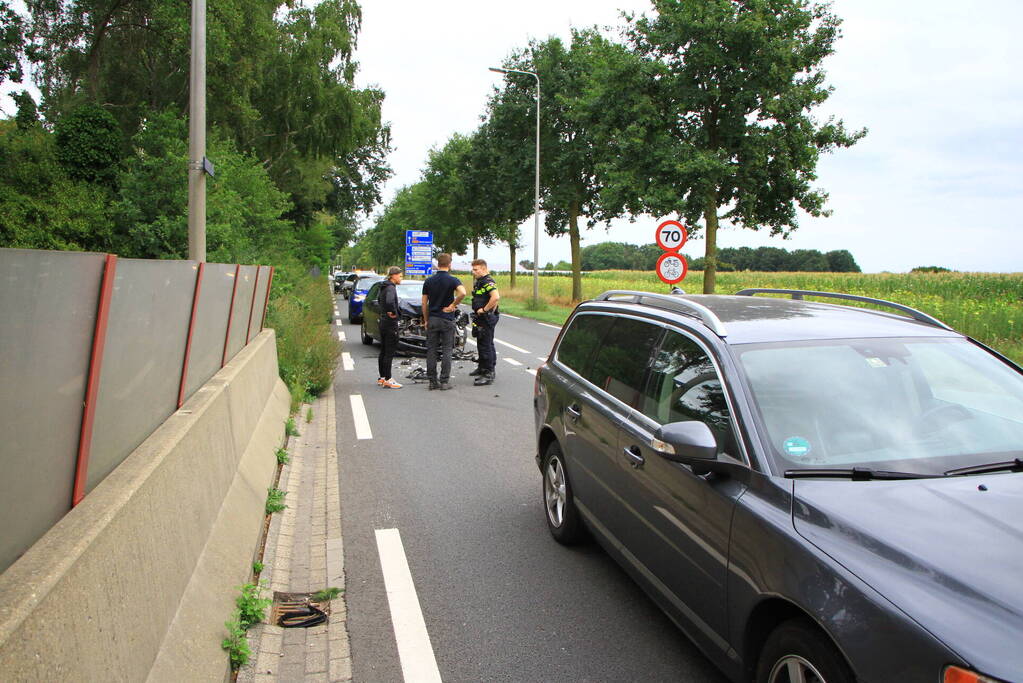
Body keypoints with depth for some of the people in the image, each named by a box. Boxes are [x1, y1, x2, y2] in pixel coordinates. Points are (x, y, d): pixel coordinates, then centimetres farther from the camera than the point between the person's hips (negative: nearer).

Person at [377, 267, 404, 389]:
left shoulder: (384, 287, 11)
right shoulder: (391, 288, -17)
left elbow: (379, 298, 30)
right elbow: (389, 302, -36)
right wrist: (393, 313, -20)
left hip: (383, 322, 10)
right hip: (390, 323, -10)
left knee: (383, 352, 15)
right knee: (390, 352, -6)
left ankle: (382, 378, 23)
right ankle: (387, 380, -4)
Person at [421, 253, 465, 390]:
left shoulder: (429, 281, 5)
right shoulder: (453, 280, -6)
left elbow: (424, 303, 5)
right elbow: (462, 293, -27)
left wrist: (426, 320, 13)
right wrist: (453, 305, -13)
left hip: (432, 319, 3)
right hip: (447, 319, -3)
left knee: (431, 350, 6)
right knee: (446, 351, 2)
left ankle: (432, 381, 8)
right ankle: (444, 381, 0)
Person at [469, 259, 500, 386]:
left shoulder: (488, 282, -17)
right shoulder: (478, 282, 16)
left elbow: (496, 297, -33)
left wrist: (484, 310, -25)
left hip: (487, 318, -11)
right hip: (480, 318, 11)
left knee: (486, 346, -9)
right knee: (481, 344, 21)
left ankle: (488, 375, -7)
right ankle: (482, 368, 34)